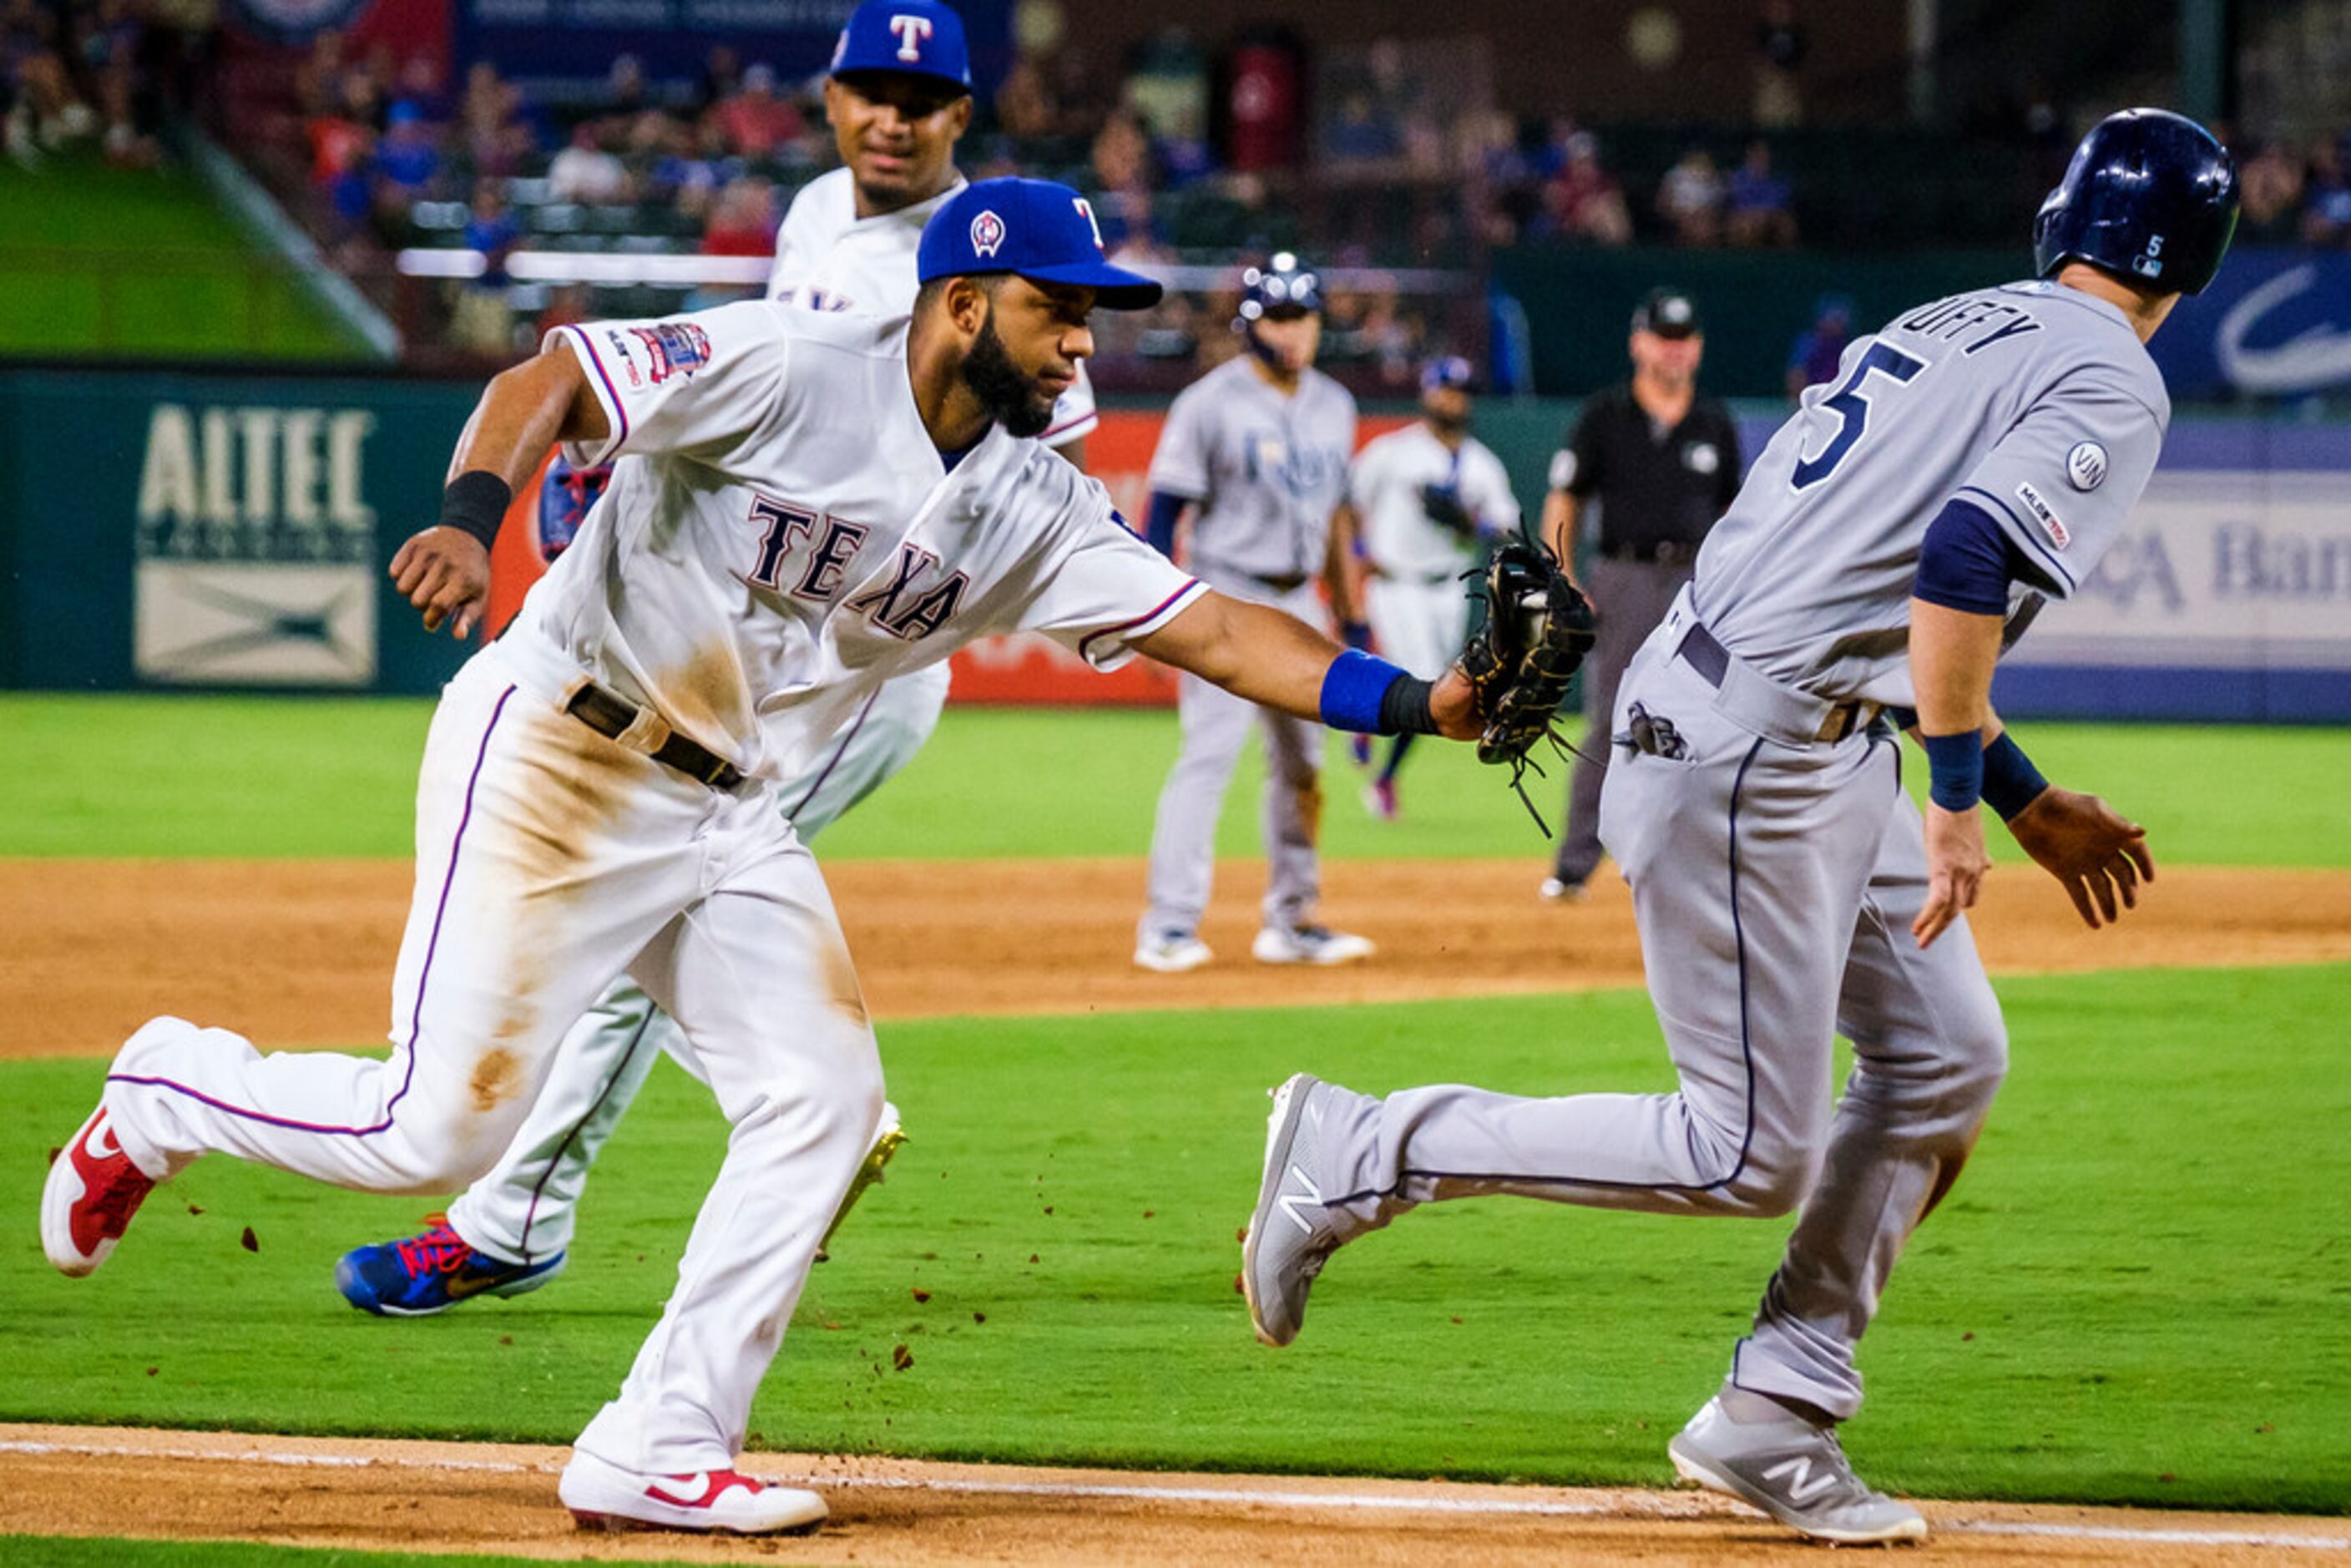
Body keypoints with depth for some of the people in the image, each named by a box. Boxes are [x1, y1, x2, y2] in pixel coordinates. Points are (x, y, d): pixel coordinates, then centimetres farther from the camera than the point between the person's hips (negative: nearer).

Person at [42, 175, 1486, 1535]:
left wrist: (1415, 701, -14)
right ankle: (168, 1095, 20)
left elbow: (1214, 629, -2)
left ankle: (658, 1455, 0)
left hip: (729, 813, 7)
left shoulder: (1035, 509, 2)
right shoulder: (788, 370, -17)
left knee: (823, 1102, -6)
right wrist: (470, 520, -41)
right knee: (441, 1127, -9)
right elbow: (551, 382, -22)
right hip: (557, 760, -7)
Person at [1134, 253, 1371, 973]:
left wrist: (1350, 611, 17)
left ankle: (1291, 923, 18)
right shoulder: (1211, 402, -9)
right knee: (1209, 756, -14)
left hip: (1299, 602, 7)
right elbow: (1166, 509, -10)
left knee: (1303, 763, 9)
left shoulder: (1332, 405, 11)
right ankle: (1169, 925, -15)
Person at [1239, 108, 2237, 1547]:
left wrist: (2032, 805, 31)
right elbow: (1965, 560, -26)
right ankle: (1366, 1153, 2)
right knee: (1753, 1153, -4)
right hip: (1753, 764, -10)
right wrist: (1957, 806, -21)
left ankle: (1775, 1422, 15)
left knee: (1947, 1057, 13)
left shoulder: (1958, 330, 19)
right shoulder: (2111, 386, -9)